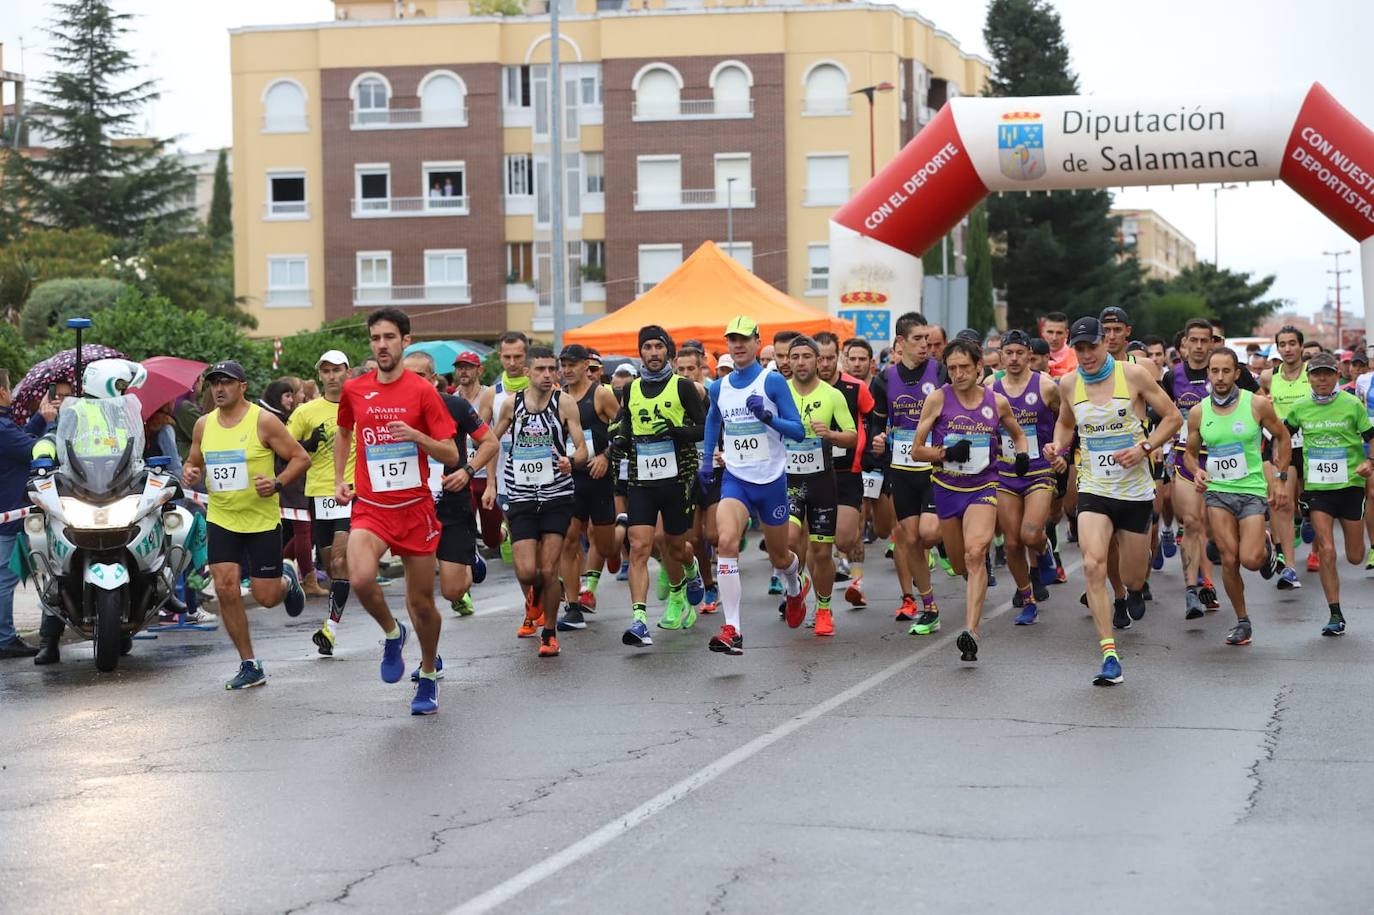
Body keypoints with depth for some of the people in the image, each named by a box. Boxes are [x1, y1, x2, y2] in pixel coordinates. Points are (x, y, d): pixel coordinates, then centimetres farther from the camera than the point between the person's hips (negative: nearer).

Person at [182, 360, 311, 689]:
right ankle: (250, 666, 4)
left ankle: (287, 581, 38)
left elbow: (301, 458, -7)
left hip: (263, 519, -4)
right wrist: (189, 474, -4)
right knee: (226, 589, -8)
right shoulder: (204, 425, 5)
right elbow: (194, 461, 19)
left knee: (265, 597, -1)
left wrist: (277, 483, -22)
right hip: (221, 519, 4)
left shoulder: (263, 421, -10)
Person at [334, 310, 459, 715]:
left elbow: (451, 455, -4)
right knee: (360, 579, -26)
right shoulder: (354, 390, 5)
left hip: (415, 506, -1)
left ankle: (428, 674, 31)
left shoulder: (422, 391, -4)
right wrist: (339, 478, 14)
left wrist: (416, 435, -20)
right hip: (370, 506, 1)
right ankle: (392, 633, 5)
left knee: (422, 601, 6)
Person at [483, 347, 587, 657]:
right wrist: (490, 485, 13)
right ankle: (535, 599, 28)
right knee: (526, 571, -8)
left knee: (548, 571, -4)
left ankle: (549, 633, 15)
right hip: (521, 497, 1)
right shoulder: (511, 403, 2)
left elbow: (582, 450, -5)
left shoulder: (564, 403, -3)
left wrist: (571, 462, -28)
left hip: (557, 496, -1)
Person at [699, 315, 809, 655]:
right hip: (735, 479, 2)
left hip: (771, 480, -2)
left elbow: (798, 431, -10)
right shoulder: (719, 387, 5)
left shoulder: (773, 381, -8)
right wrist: (707, 460, 20)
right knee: (726, 541, -24)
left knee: (779, 556, 13)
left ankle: (794, 589, 52)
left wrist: (767, 416, -26)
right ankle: (732, 630, -26)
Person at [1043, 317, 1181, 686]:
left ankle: (1134, 591, 51)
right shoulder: (1068, 384, 2)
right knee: (1093, 565, -20)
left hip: (1135, 490, -1)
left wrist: (1144, 448, -15)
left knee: (1133, 576, 9)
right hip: (1093, 489, 1)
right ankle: (1109, 656, -20)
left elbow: (1173, 417, 0)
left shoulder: (1134, 375, -8)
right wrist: (1058, 445, 0)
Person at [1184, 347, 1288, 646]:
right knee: (1229, 560, -5)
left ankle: (1265, 546, 23)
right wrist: (1196, 471, -8)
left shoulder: (1257, 405, -6)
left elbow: (1281, 436, 8)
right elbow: (1190, 452, 14)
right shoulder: (1198, 413, 0)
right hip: (1217, 491, 2)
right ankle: (1242, 622, 12)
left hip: (1253, 490, -2)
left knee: (1250, 560, -15)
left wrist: (1280, 478, 4)